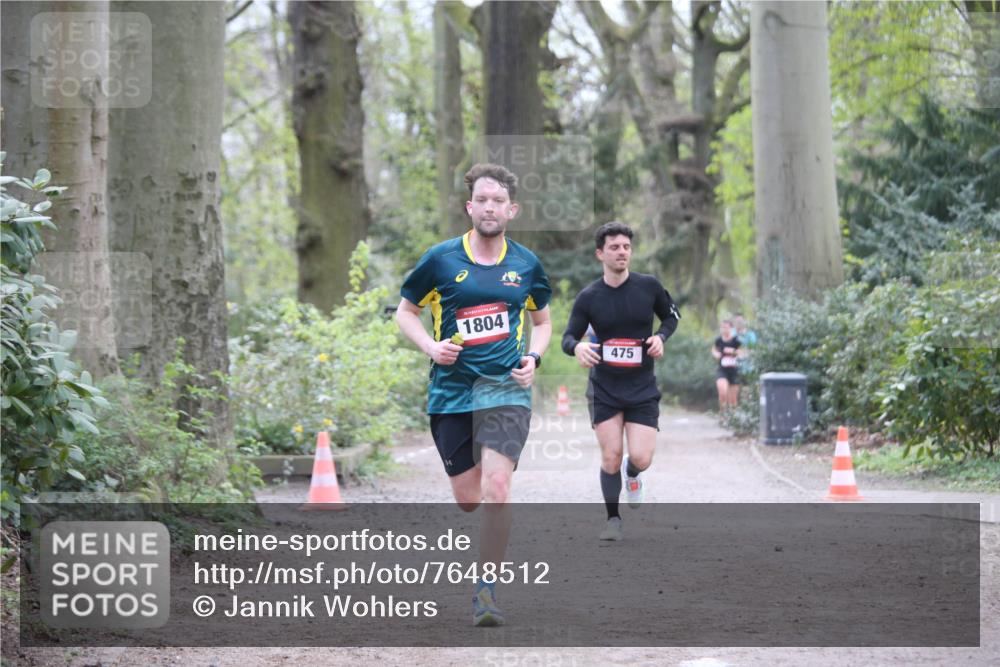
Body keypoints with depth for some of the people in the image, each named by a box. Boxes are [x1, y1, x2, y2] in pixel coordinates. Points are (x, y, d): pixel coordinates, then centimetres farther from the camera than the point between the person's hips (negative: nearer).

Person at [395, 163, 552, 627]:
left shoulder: (526, 263, 6)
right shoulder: (440, 259, 0)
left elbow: (542, 320, 21)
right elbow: (405, 311, 10)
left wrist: (533, 357, 2)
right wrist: (431, 346, -8)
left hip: (506, 387, -1)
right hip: (451, 389, 1)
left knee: (496, 489, -19)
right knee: (467, 499, 5)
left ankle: (487, 588, -7)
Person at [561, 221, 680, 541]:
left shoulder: (649, 286, -4)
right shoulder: (588, 297, -6)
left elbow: (671, 315, 12)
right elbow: (568, 337, -1)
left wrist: (660, 336, -9)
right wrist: (577, 347, -25)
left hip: (642, 388, 0)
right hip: (604, 389, 0)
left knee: (641, 458, -9)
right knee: (611, 457, -3)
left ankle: (631, 475, 29)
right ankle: (613, 519, 16)